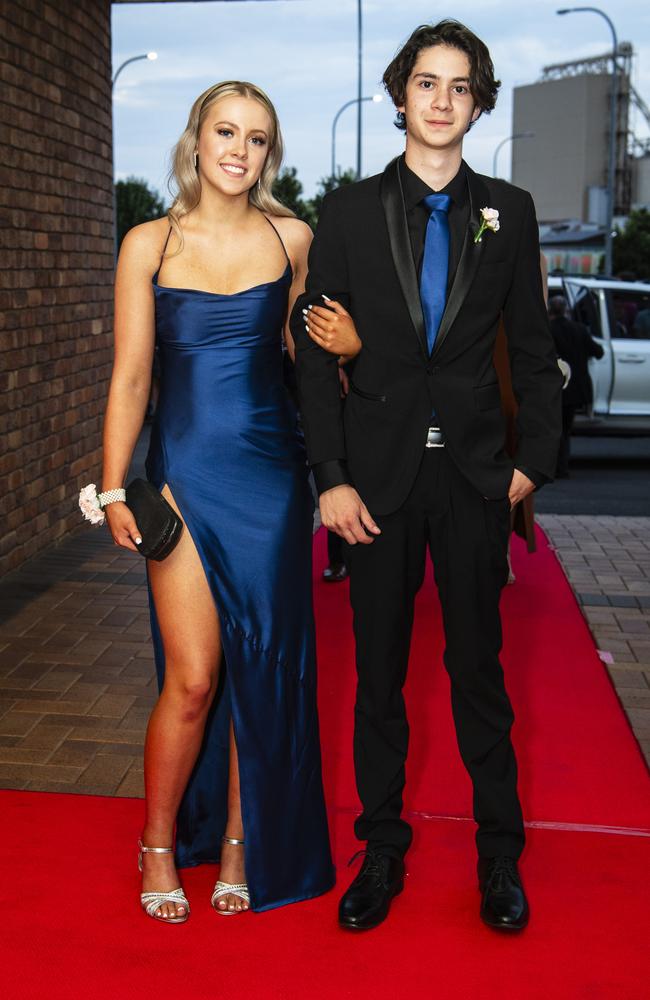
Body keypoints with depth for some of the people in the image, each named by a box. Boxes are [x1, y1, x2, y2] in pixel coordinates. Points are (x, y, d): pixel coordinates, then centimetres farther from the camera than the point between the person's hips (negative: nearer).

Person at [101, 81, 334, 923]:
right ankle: (159, 846, 19)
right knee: (194, 677, -5)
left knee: (263, 669, 6)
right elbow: (129, 377, 2)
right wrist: (114, 489, -3)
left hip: (270, 473, 2)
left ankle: (241, 844, 24)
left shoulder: (291, 239, 5)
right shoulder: (150, 245, 1)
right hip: (185, 473, -1)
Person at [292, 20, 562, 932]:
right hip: (379, 472, 0)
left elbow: (533, 348, 9)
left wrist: (534, 460, 2)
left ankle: (499, 856, 22)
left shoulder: (508, 212, 6)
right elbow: (317, 351, 0)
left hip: (475, 473, 0)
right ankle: (382, 850, 23)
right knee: (379, 670, 8)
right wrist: (331, 476, -6)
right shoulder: (350, 211, 3)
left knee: (478, 666, 8)